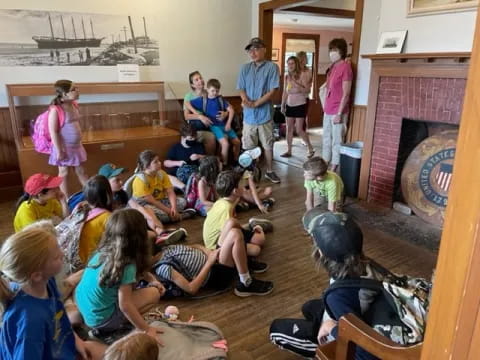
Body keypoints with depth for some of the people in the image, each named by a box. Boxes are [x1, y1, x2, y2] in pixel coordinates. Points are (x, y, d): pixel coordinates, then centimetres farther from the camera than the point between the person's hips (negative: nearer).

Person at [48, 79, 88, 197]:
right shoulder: (55, 109, -20)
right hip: (64, 147, -6)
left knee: (80, 171, 16)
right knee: (63, 172, 10)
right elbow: (53, 132, -19)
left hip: (76, 145, 6)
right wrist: (59, 150, -18)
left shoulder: (74, 105, 1)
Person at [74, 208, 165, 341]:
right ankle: (113, 326, -2)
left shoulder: (103, 251, -3)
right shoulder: (127, 266, -26)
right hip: (100, 319, -7)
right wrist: (146, 329, -17)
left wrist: (151, 279, 2)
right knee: (154, 293, -5)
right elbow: (125, 305, -24)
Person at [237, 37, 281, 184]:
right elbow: (242, 89, 4)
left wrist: (256, 103, -19)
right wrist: (246, 101, -17)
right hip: (249, 115, 3)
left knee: (268, 145, 10)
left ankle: (270, 171, 25)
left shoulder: (272, 67, -5)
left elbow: (272, 90, -12)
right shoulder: (245, 68, 6)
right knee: (249, 147, 8)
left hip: (265, 114, -2)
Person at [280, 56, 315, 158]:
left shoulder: (302, 74, -9)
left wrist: (296, 84, -24)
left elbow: (307, 90, -15)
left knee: (299, 130, -6)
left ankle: (311, 148, 12)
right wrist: (282, 105, 13)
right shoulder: (287, 76, 6)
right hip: (289, 105, 6)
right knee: (289, 129, 6)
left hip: (300, 105, -5)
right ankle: (289, 151, 16)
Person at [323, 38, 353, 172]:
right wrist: (325, 106, 15)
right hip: (328, 111, 9)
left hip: (338, 112, -9)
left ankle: (333, 169, 8)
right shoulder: (332, 67, 12)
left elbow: (346, 94, -16)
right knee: (326, 139, 15)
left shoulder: (345, 67, -13)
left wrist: (339, 113, -18)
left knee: (337, 141, 0)